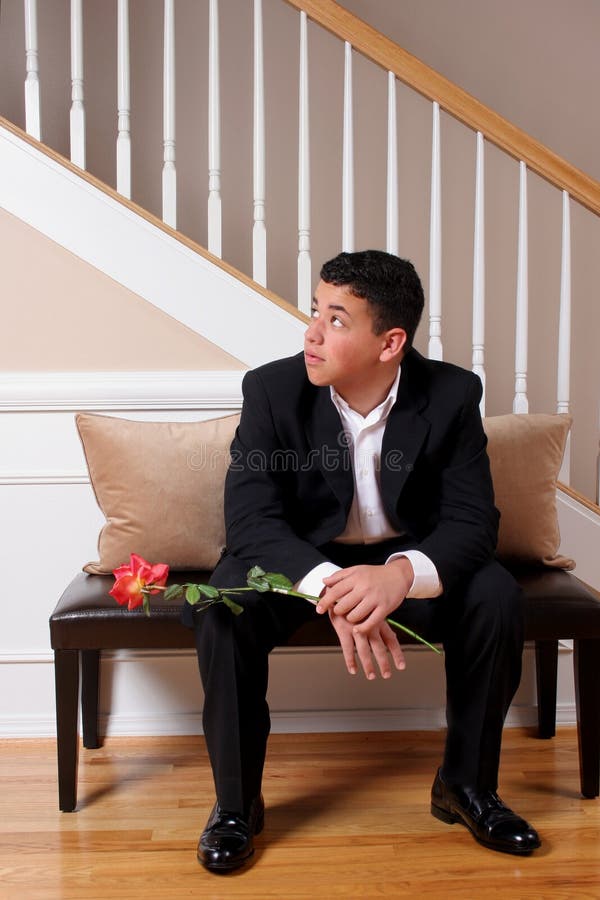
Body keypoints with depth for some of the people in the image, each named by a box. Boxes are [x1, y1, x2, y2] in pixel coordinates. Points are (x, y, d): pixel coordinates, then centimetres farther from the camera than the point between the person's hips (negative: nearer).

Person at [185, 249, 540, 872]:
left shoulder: (452, 395, -16)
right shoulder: (272, 389, -18)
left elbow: (472, 519, -19)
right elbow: (250, 518, -24)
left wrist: (401, 574, -42)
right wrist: (330, 585, -44)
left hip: (406, 560, 1)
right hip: (300, 560, -1)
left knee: (495, 597, -25)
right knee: (224, 605, -29)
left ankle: (465, 785, -1)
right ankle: (235, 804, -7)